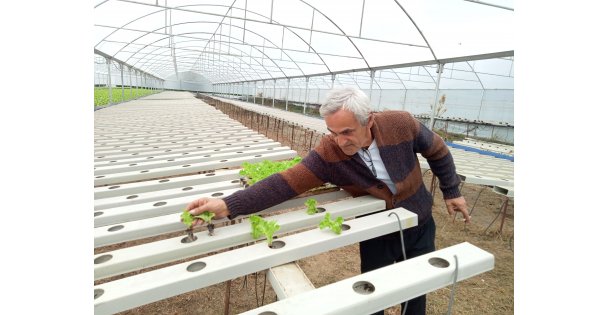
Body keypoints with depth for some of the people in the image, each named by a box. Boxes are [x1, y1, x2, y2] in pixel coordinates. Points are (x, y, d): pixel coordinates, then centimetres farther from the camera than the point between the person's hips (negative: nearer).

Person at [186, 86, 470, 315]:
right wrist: (229, 205, -42)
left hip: (420, 226, 2)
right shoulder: (327, 153, -27)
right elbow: (285, 182, -33)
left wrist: (452, 191, 4)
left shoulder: (401, 124, -25)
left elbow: (437, 150, -6)